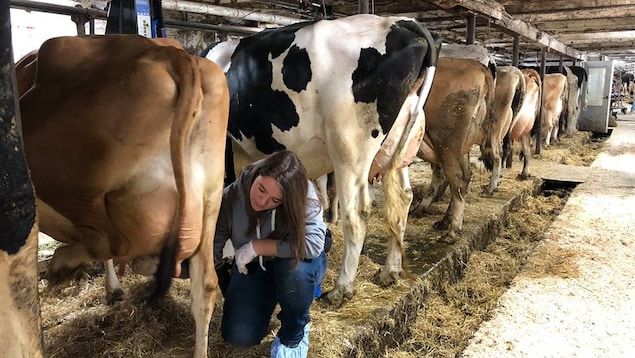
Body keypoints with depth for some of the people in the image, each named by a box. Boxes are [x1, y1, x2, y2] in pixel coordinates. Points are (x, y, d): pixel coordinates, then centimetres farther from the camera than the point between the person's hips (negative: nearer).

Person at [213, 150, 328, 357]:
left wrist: (257, 246, -34)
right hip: (252, 268, 2)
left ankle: (293, 335, -9)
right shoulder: (231, 197, -26)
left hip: (297, 267, -2)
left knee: (295, 267, -38)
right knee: (238, 337, -12)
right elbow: (211, 250, -24)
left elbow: (313, 244, -41)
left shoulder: (303, 196, -31)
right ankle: (269, 297, 21)